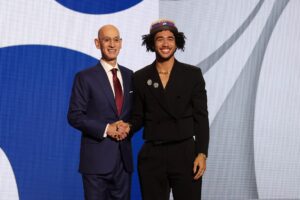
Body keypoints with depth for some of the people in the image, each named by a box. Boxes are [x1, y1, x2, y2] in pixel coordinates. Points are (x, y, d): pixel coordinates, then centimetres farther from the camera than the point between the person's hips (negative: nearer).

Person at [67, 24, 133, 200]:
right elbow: (74, 116, -7)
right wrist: (105, 129, -16)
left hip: (124, 158, 4)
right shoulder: (85, 77, -3)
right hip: (96, 159, -4)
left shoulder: (129, 75, 10)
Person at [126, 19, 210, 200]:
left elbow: (201, 117, 0)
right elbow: (139, 116, 11)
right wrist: (128, 127, -11)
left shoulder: (192, 74, 2)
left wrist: (202, 154, -8)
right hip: (152, 155, 1)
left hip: (185, 153, -1)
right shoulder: (140, 77, 6)